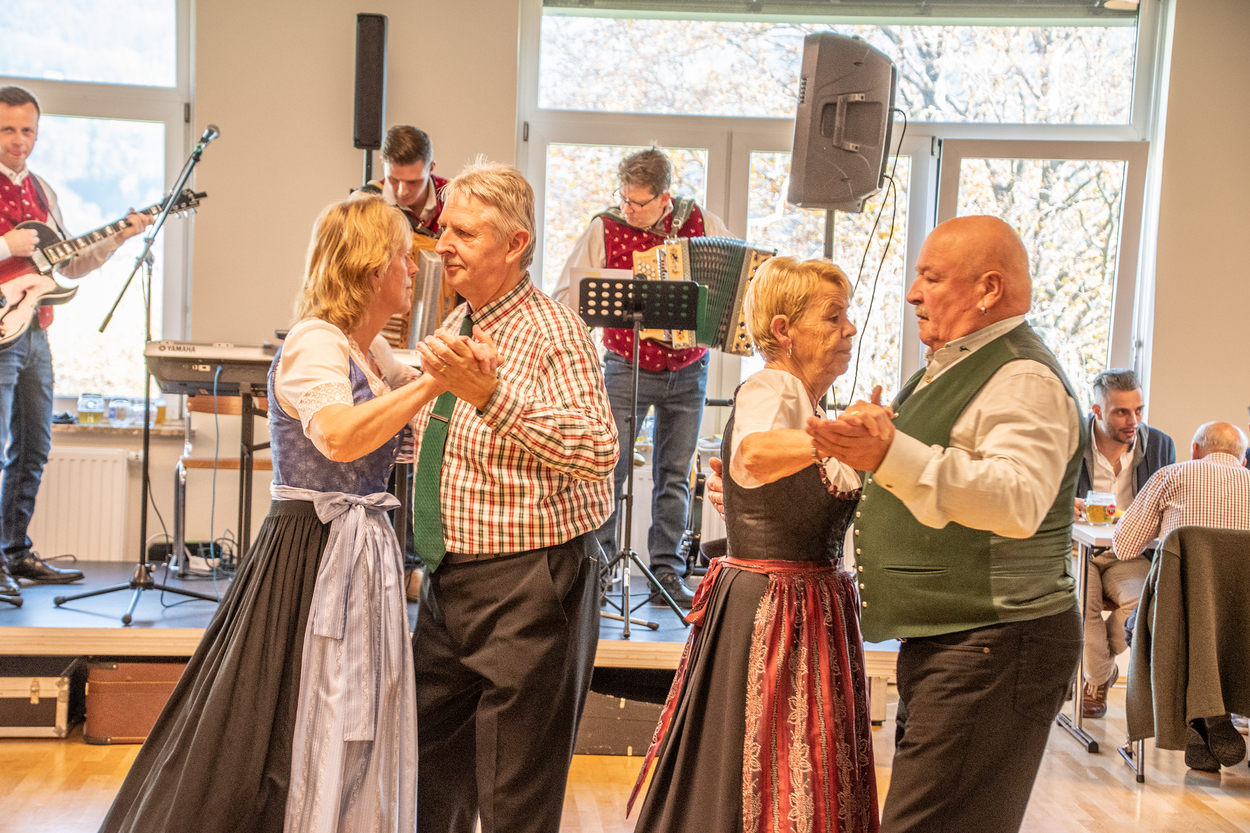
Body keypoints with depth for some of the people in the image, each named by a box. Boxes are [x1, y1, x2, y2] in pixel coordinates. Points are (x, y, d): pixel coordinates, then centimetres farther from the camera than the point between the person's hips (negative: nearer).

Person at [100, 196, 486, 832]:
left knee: (352, 749, 16)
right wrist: (432, 381, -35)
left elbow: (410, 386, 32)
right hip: (314, 556, -9)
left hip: (360, 557, 9)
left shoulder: (371, 350, 11)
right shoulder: (314, 342, -16)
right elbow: (339, 438, -35)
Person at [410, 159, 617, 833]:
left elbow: (598, 452, -29)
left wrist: (490, 396, -35)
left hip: (528, 584, -8)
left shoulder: (554, 333, -15)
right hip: (447, 580, 8)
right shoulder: (454, 330, 12)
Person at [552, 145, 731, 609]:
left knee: (675, 474, 8)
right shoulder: (605, 229, -5)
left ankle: (666, 570, 16)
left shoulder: (703, 224, 0)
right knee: (609, 467, -7)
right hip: (627, 369, -2)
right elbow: (565, 296, -3)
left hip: (688, 373, 2)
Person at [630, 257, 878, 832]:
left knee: (807, 786, 12)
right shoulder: (768, 389, -14)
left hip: (812, 609, 9)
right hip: (764, 608, -9)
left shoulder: (801, 398, 16)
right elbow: (751, 456, -39)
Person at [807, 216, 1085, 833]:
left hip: (992, 647, -11)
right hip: (939, 644, 11)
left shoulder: (1024, 381, -16)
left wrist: (891, 456, -44)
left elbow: (1017, 502, -35)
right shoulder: (949, 368, 18)